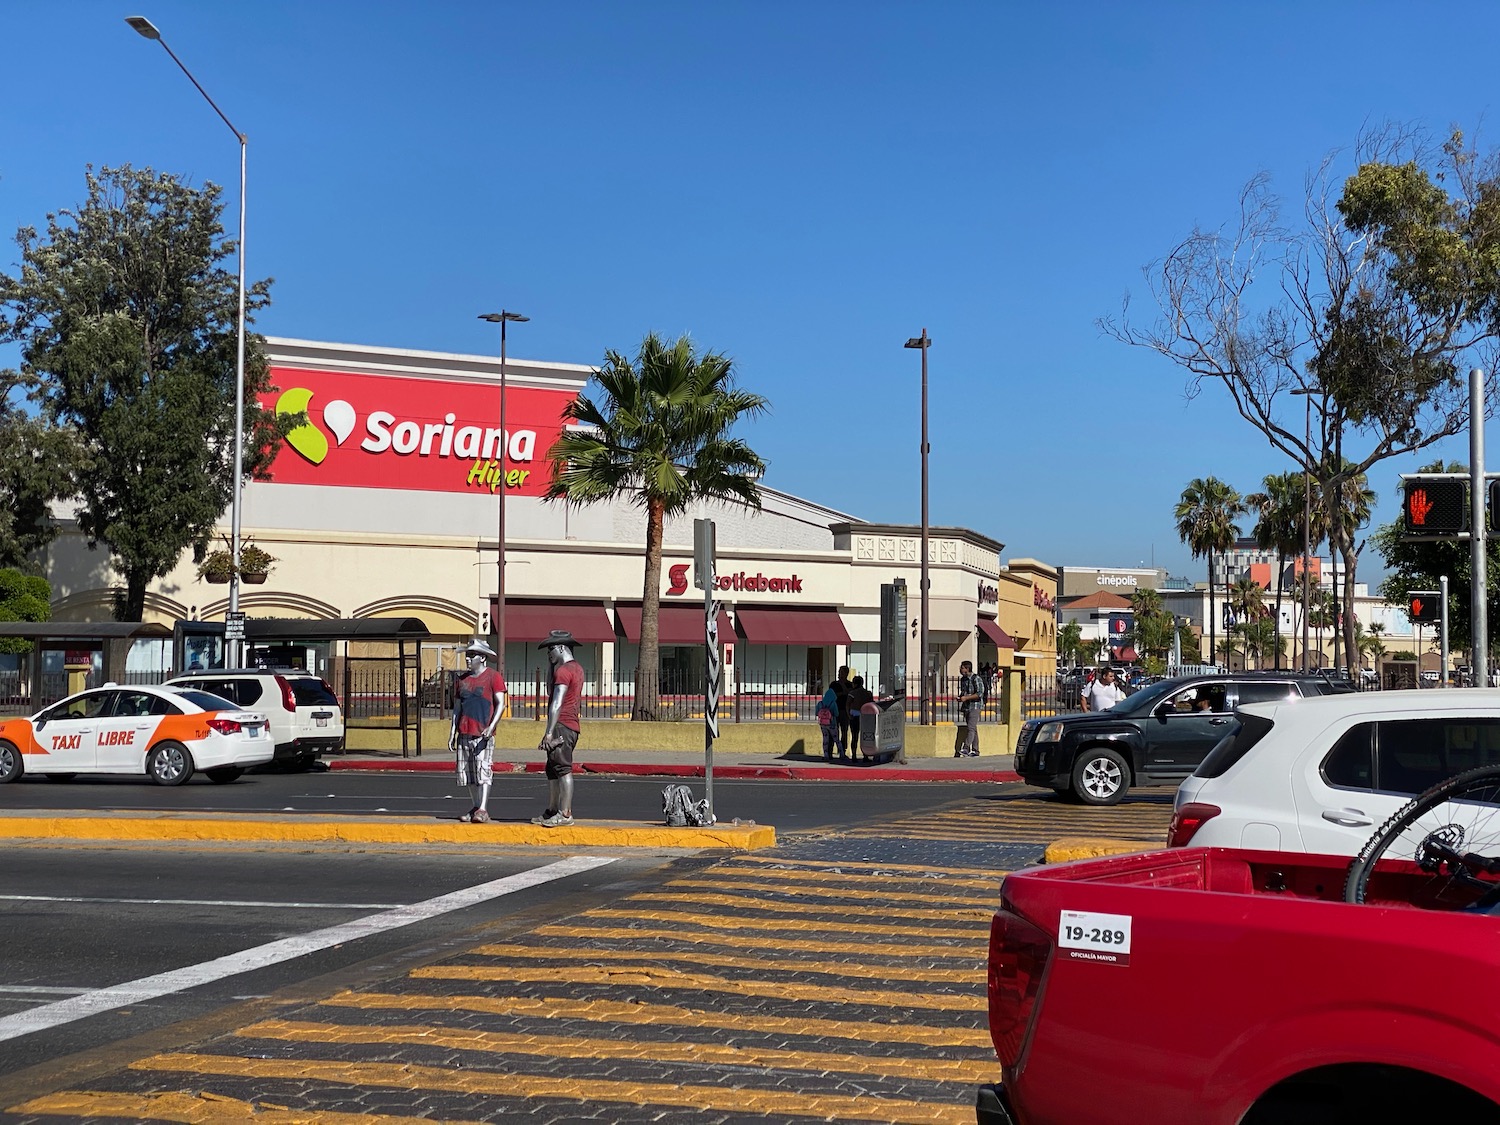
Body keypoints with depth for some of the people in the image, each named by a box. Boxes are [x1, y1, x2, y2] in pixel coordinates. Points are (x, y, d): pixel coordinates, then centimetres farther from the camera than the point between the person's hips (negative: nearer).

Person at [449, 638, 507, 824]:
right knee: (467, 773, 7)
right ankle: (476, 807, 17)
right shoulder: (463, 679, 16)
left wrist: (491, 727, -18)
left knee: (483, 770, -11)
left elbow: (500, 704, -6)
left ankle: (483, 810, -13)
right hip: (464, 733, 6)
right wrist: (452, 733, 13)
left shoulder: (493, 677, -1)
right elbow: (457, 707, 19)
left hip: (483, 734, -6)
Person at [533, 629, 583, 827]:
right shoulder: (577, 668, 19)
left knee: (563, 769, -11)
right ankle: (552, 811, 19)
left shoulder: (563, 671, -12)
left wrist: (549, 732, -23)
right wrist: (555, 664, 21)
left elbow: (557, 703, -19)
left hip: (562, 726, -11)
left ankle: (565, 814, -13)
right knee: (552, 770, 14)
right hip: (572, 725, 11)